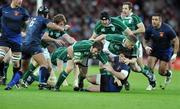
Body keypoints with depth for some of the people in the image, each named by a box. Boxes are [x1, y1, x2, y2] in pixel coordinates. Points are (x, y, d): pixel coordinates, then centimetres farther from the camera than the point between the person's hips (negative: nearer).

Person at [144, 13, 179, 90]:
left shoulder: (167, 29, -23)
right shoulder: (149, 29, -12)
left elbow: (176, 40, -14)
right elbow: (146, 41, 4)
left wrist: (175, 54, -17)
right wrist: (146, 47, -19)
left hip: (166, 51, -3)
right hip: (154, 49, 3)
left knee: (161, 72, -3)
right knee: (149, 68, -14)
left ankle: (169, 74, 34)